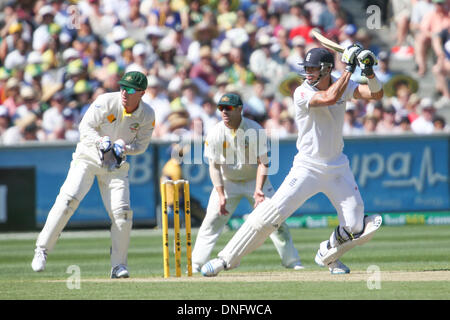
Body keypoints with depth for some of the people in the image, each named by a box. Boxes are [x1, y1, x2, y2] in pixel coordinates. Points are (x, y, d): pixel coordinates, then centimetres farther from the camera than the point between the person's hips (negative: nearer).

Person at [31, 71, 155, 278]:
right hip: (88, 158, -2)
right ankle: (42, 249, -9)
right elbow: (85, 127, -11)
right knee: (67, 200, -18)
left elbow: (141, 145, 1)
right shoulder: (106, 101, -17)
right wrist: (101, 141, -31)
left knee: (122, 212, -9)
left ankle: (118, 265, 5)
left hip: (116, 165, 2)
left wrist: (124, 147, -20)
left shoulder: (147, 115, -9)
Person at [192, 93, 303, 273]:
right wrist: (221, 195, -22)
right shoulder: (215, 134, -14)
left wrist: (258, 190, -30)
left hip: (255, 180, -1)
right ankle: (196, 264, -3)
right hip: (227, 182, 1)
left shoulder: (255, 131, -17)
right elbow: (214, 167, -12)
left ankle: (291, 260, 5)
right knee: (211, 222, -9)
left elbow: (262, 163, -17)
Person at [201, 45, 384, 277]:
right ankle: (226, 259, -7)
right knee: (271, 213, -16)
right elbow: (329, 98, -31)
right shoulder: (302, 93, -14)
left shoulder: (342, 85, 0)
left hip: (337, 169, 4)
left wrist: (369, 73, -25)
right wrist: (349, 68, -24)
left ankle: (327, 255, 27)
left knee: (355, 227, -5)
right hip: (307, 168, -4)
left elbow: (376, 95, -6)